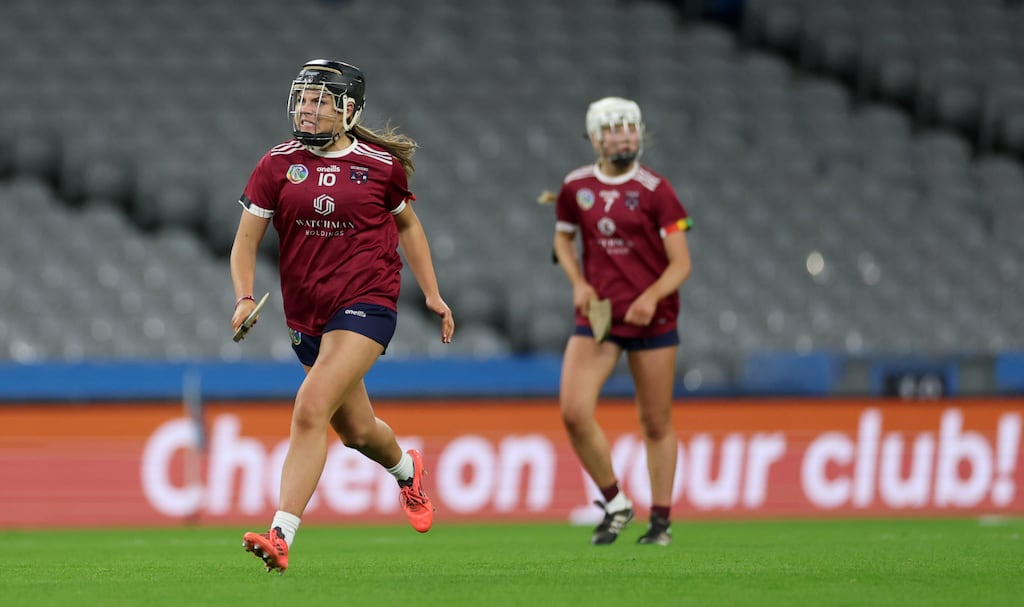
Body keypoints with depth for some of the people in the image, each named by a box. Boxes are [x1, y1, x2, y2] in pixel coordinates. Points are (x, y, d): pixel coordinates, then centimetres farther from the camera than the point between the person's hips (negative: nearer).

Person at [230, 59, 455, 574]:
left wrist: (432, 294, 15)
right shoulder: (277, 165, 1)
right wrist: (244, 299, -15)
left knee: (311, 411, -22)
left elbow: (407, 224, 16)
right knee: (356, 431, 17)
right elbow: (246, 241, 1)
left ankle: (281, 537, -23)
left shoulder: (382, 165, -1)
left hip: (366, 304, -4)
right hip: (307, 313, 4)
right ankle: (406, 469, 52)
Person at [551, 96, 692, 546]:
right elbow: (563, 238, 21)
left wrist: (652, 296, -24)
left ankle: (661, 520, 20)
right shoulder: (575, 188, 4)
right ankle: (614, 504, 5)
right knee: (574, 412, -14)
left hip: (652, 319, -2)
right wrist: (578, 283, 3)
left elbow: (680, 262, -6)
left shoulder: (655, 190, -6)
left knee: (656, 424, 6)